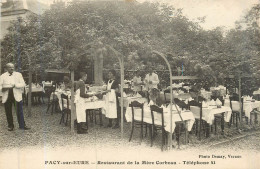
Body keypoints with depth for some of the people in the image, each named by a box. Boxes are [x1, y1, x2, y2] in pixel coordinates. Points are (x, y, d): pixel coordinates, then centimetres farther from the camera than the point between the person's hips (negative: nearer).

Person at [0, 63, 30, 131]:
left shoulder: (18, 74, 6)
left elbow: (23, 84, -3)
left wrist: (14, 85, -16)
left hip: (17, 95, -1)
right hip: (7, 96, 1)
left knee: (20, 111, 1)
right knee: (8, 112, 7)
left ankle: (22, 125, 10)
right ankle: (10, 126, 21)